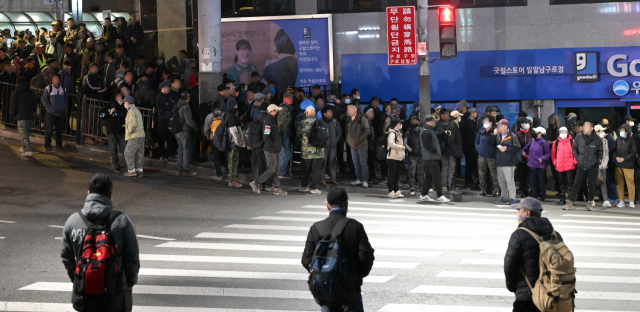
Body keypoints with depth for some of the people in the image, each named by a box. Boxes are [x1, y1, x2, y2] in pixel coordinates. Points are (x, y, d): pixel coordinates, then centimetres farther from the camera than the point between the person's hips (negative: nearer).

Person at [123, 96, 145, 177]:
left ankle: (131, 171, 0)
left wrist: (129, 132, -9)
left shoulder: (131, 111, -11)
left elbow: (133, 124, -23)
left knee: (128, 153, -1)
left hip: (134, 137, -9)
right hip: (141, 136, 9)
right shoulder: (137, 110, 19)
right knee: (139, 154, 9)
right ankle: (139, 171, 11)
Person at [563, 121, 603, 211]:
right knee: (576, 184, 3)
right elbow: (574, 148, 11)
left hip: (593, 167, -1)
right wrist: (577, 158, 4)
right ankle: (570, 202, 8)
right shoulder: (578, 137, -3)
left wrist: (598, 162, -2)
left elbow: (600, 152, 6)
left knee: (592, 185, 5)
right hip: (581, 166, 1)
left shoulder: (597, 139, -7)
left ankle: (590, 203, 17)